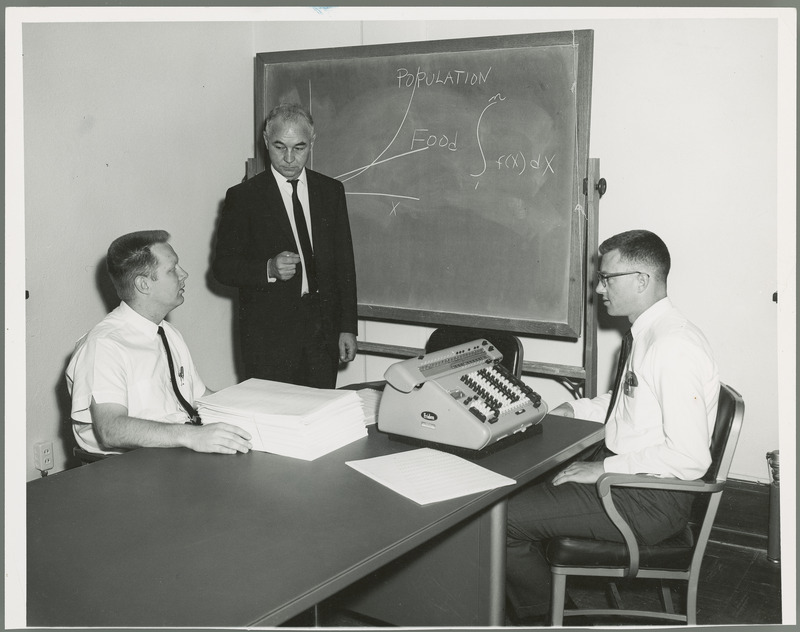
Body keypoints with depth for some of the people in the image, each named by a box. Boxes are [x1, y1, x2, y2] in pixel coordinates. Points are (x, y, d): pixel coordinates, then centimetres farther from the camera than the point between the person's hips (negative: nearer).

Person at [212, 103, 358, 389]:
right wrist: (269, 269, -20)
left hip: (323, 332, 3)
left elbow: (344, 263, 10)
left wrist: (348, 327, 6)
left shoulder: (331, 191, 10)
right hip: (268, 332, -3)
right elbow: (222, 266, -2)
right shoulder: (243, 196, -1)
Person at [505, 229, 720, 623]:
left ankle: (541, 619, 11)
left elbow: (690, 457, -28)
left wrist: (604, 469, -21)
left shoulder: (674, 346, -24)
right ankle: (553, 598, 25)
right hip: (622, 475, 10)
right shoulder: (648, 333, 6)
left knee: (507, 518, -13)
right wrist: (575, 410, 11)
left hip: (650, 501, -10)